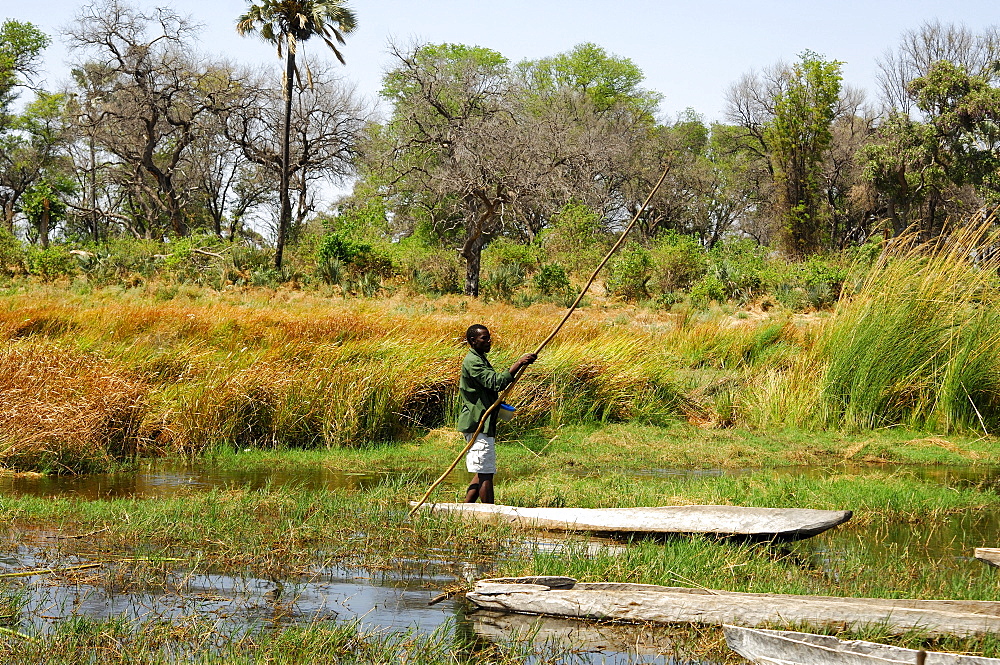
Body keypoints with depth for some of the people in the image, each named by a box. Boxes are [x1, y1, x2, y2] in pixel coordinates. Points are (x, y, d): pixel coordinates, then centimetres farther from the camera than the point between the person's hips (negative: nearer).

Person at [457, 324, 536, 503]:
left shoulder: (480, 360, 20)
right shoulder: (472, 361, -14)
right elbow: (495, 382, -26)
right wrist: (518, 364, -28)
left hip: (484, 426, 11)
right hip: (477, 425, -11)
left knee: (483, 473, 12)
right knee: (485, 473, -9)